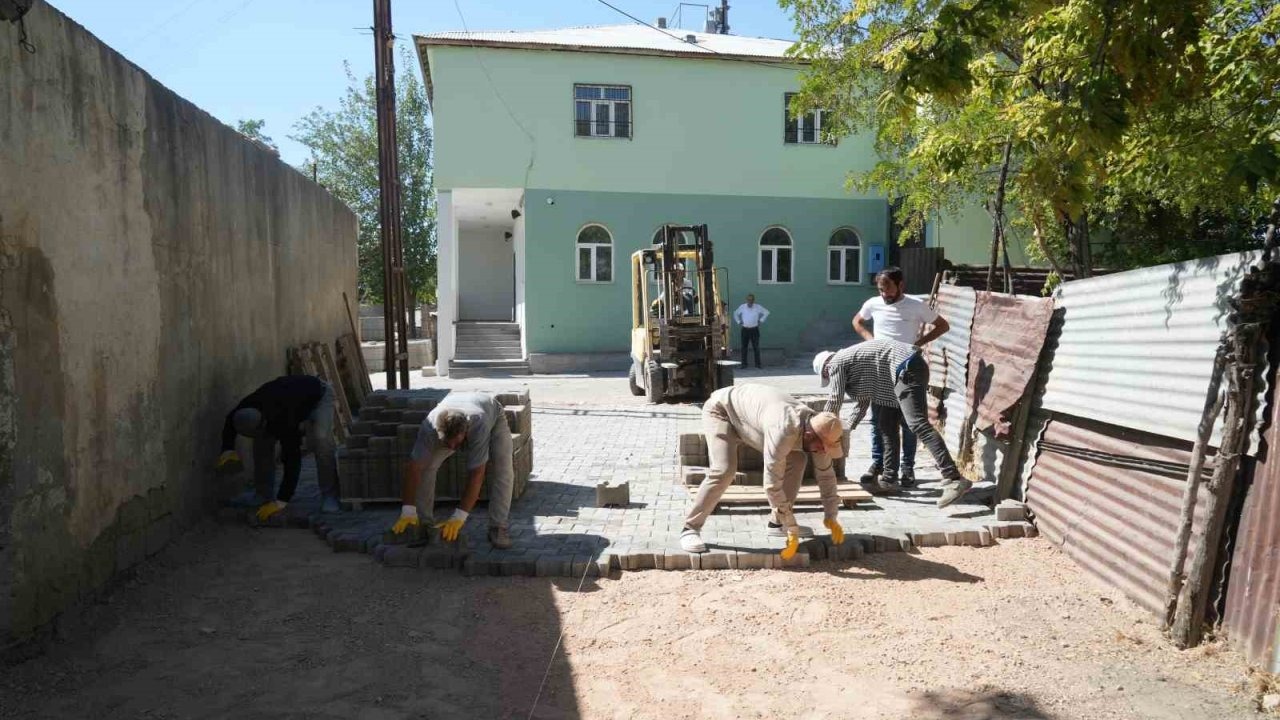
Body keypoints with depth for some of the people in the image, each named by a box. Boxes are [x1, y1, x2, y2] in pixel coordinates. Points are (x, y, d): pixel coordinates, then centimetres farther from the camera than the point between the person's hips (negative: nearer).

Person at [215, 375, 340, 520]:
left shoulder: (284, 422, -43)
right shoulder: (247, 408, -26)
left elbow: (293, 462, -40)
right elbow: (230, 422, 1)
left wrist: (281, 502, -39)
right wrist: (228, 450, -13)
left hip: (319, 395, -7)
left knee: (320, 439, -31)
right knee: (262, 440, -6)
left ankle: (330, 496, -19)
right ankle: (262, 494, 6)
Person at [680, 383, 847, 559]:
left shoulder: (817, 429, -17)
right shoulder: (784, 431, -42)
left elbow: (826, 474, -2)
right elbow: (772, 484, -38)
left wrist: (831, 517, -5)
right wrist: (792, 530, -31)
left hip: (751, 410, 8)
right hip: (722, 408, -8)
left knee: (796, 460, -2)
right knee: (724, 471, -27)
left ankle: (777, 523, 8)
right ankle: (690, 528, -14)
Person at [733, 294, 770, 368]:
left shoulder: (758, 307, -3)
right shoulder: (742, 307, 1)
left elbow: (766, 313, 11)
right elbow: (735, 313, 18)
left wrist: (761, 321, 5)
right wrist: (739, 322, 9)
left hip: (754, 330, -1)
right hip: (745, 330, 1)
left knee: (756, 347, 0)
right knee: (744, 347, 3)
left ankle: (757, 365, 5)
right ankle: (744, 364, 11)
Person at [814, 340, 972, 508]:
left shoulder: (835, 363, 1)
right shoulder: (850, 360, 27)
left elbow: (835, 400, -1)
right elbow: (864, 400, 33)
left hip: (906, 368, -10)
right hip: (904, 371, 10)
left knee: (918, 424, -21)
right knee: (887, 425, 15)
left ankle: (954, 480, -32)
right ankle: (889, 478, 21)